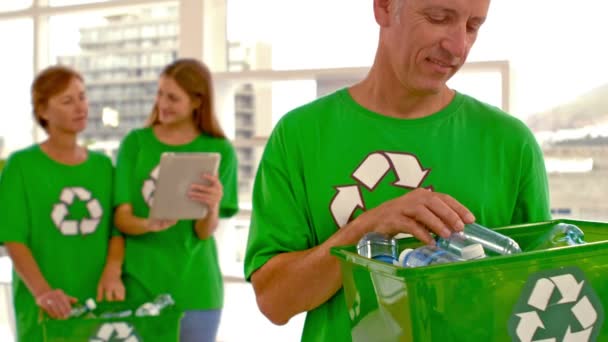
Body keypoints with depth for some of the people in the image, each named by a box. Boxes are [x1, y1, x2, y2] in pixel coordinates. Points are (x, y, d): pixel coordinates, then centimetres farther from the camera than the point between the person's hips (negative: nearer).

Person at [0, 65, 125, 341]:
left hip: (99, 303, 3)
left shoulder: (103, 165, 8)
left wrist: (112, 274, -12)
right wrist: (42, 291, -22)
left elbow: (118, 229, 5)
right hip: (47, 310, -3)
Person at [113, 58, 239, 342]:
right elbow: (122, 217, -3)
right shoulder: (135, 142, 1)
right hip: (139, 285, 1)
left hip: (194, 288, -1)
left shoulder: (219, 151, -3)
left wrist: (212, 207, -30)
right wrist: (150, 225, -25)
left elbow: (205, 232, -8)